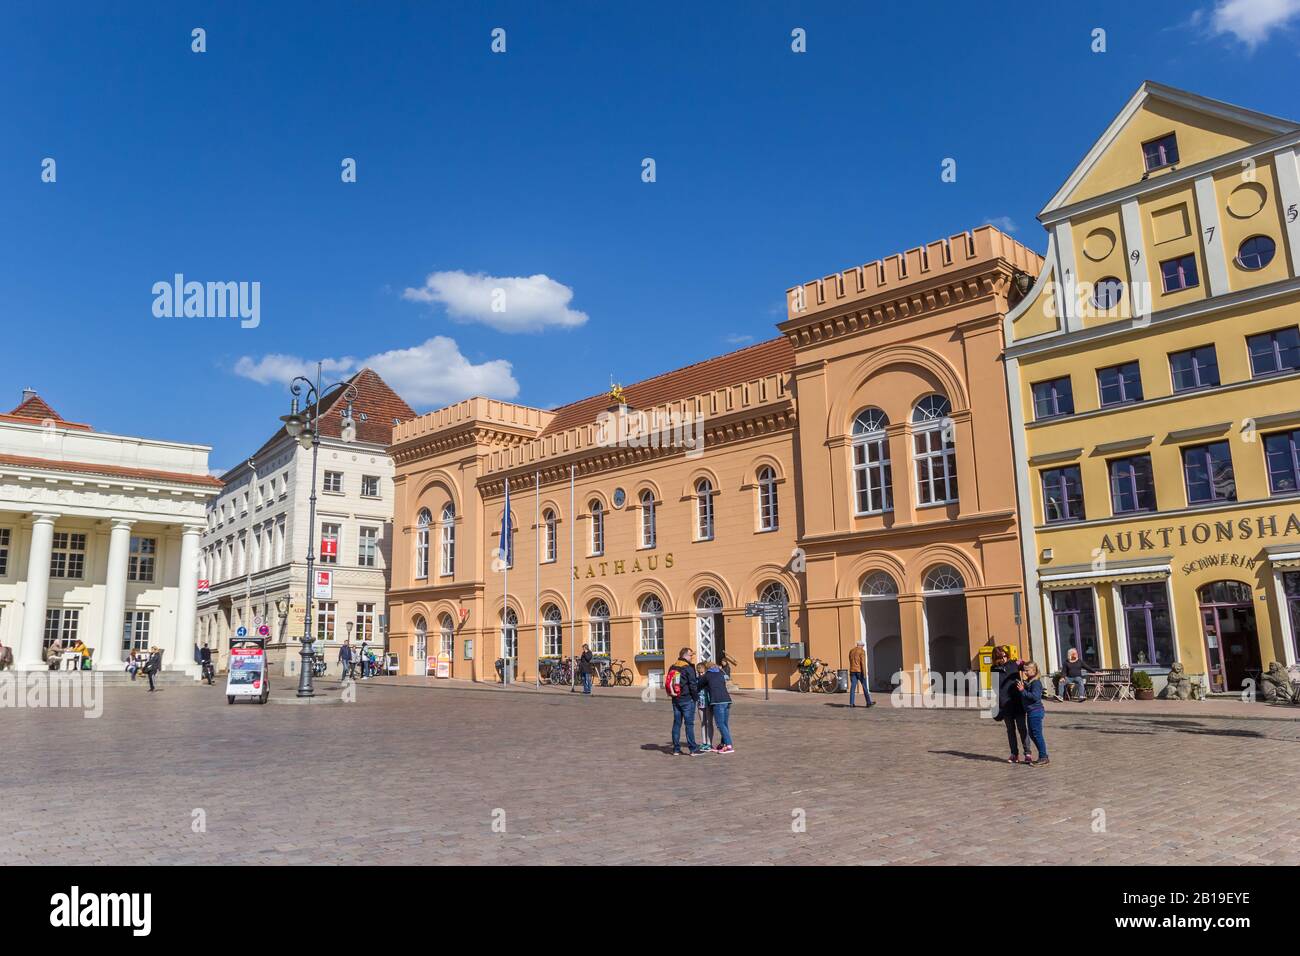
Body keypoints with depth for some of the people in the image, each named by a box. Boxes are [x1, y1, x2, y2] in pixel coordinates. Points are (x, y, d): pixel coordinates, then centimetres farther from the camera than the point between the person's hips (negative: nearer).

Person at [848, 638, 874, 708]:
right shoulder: (862, 651, -7)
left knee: (853, 687, 2)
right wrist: (864, 673, -15)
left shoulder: (851, 651, 13)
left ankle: (851, 703, -4)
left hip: (852, 671, 5)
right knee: (864, 687, 3)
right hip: (860, 671, -5)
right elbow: (863, 662, -14)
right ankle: (868, 702, 8)